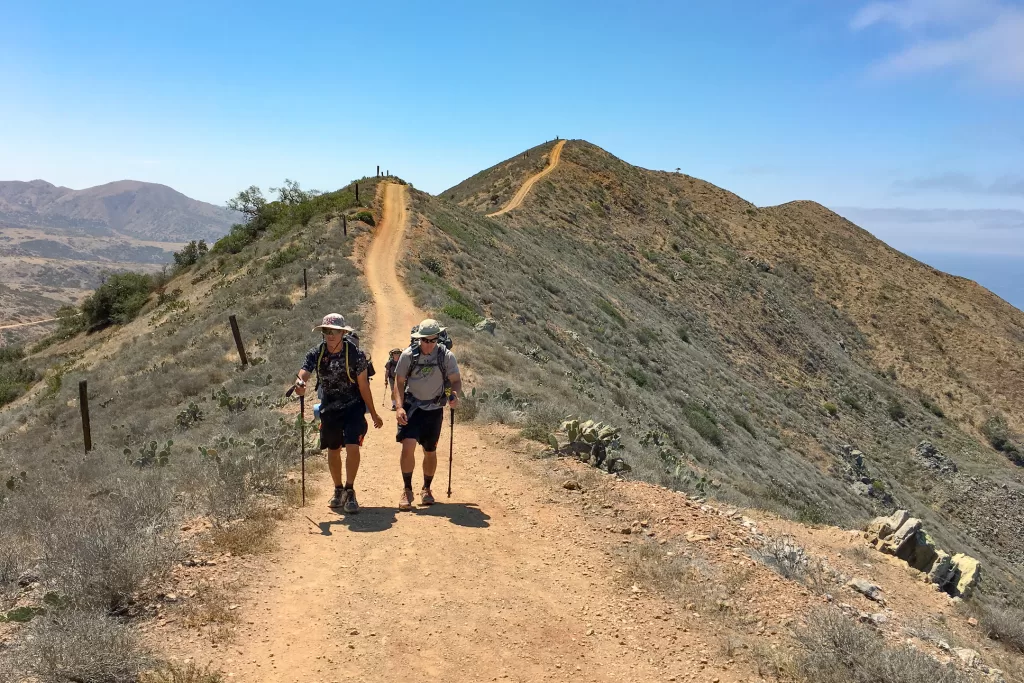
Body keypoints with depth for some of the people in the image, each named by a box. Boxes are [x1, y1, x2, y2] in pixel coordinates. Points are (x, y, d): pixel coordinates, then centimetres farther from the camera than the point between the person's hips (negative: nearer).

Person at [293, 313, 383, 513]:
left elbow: (363, 385, -11)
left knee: (352, 446, -17)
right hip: (329, 408, 4)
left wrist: (374, 414, -5)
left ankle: (349, 491, -4)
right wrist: (299, 385, -48)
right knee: (333, 450, 13)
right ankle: (338, 490, 31)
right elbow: (302, 376, -23)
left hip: (353, 406, -3)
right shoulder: (315, 353, -11)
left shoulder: (355, 354, -18)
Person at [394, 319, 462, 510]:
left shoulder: (446, 356, -9)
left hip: (434, 409, 1)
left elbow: (456, 380, -3)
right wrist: (399, 407, -15)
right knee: (408, 446, -16)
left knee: (430, 451, 10)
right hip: (411, 406, -1)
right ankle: (407, 490, 1)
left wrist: (454, 394, -25)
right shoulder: (408, 355, -9)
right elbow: (399, 382, -3)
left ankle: (426, 489, 32)